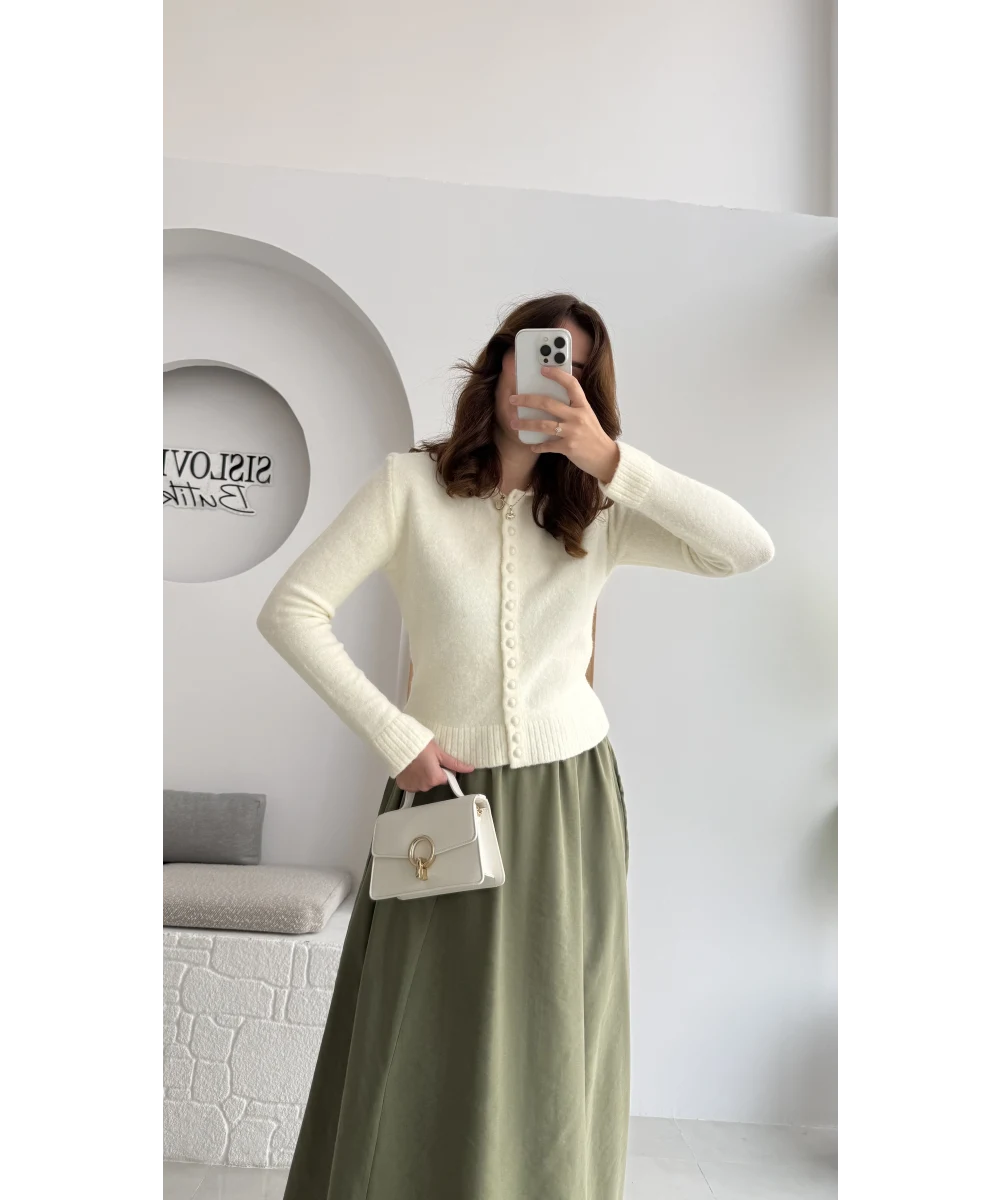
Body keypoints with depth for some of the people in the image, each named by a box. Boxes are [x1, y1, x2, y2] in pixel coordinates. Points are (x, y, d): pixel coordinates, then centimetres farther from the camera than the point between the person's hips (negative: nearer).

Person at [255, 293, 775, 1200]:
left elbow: (749, 549, -12)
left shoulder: (602, 511, 1)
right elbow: (291, 610, -9)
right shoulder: (412, 482, -5)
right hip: (447, 791, -1)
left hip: (571, 796, 2)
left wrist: (610, 459, -19)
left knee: (553, 1050, 13)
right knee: (422, 1047, 10)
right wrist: (397, 738, -12)